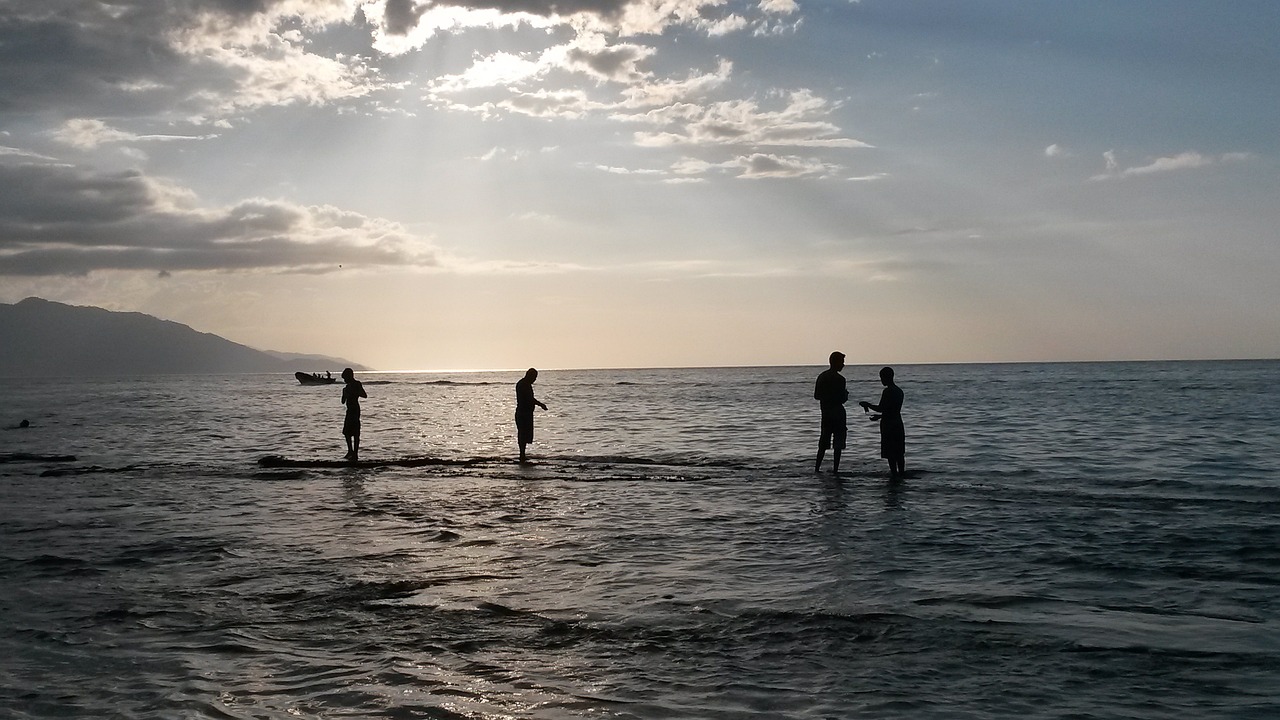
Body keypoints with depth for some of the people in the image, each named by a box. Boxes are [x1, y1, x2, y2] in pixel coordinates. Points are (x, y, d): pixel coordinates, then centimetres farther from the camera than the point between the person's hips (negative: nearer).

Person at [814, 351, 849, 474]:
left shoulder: (822, 376, 6)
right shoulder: (839, 379, -14)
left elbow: (816, 396, 9)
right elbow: (842, 399, -17)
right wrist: (845, 394, 4)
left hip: (825, 412, 6)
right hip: (837, 413, -6)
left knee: (824, 442, 14)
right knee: (838, 444, 1)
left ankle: (817, 468, 12)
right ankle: (835, 470, 0)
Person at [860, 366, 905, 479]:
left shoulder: (887, 391, -16)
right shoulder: (899, 391, 11)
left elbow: (880, 408, -19)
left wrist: (867, 404, -6)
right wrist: (880, 416, 26)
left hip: (888, 426, -9)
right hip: (898, 424, 9)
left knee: (890, 452, -3)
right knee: (899, 452, 14)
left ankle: (894, 474, -3)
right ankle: (901, 473, 20)